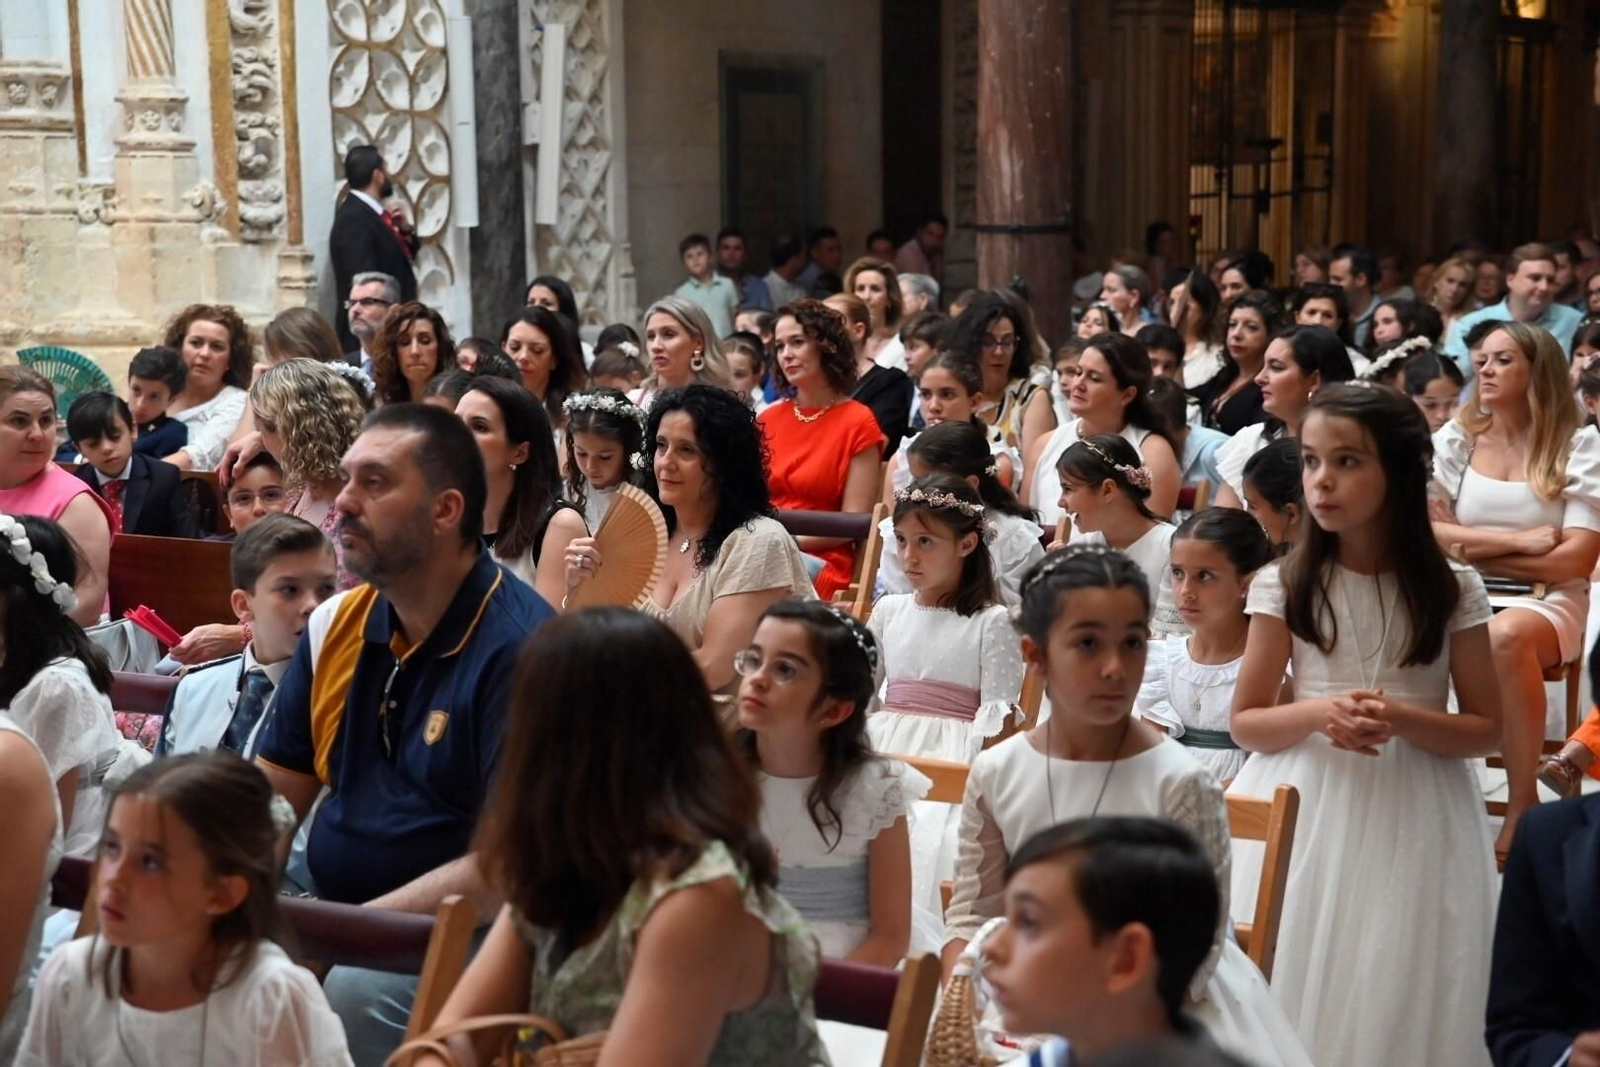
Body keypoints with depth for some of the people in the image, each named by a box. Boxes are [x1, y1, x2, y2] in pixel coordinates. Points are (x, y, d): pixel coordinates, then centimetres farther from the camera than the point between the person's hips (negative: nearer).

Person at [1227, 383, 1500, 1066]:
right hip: (1308, 812, 0)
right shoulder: (1283, 586, -3)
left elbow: (1486, 730, 0)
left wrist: (1401, 720, -18)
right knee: (1301, 992, 3)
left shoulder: (1452, 590, -3)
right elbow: (1246, 723, 1)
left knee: (1397, 997, 3)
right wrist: (1319, 712, -18)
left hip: (1413, 817, 0)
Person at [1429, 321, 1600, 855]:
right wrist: (1517, 540, -10)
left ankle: (1522, 800, -23)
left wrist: (1473, 549, -6)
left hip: (1546, 602, -2)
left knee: (1505, 636, -38)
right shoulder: (1455, 438, 8)